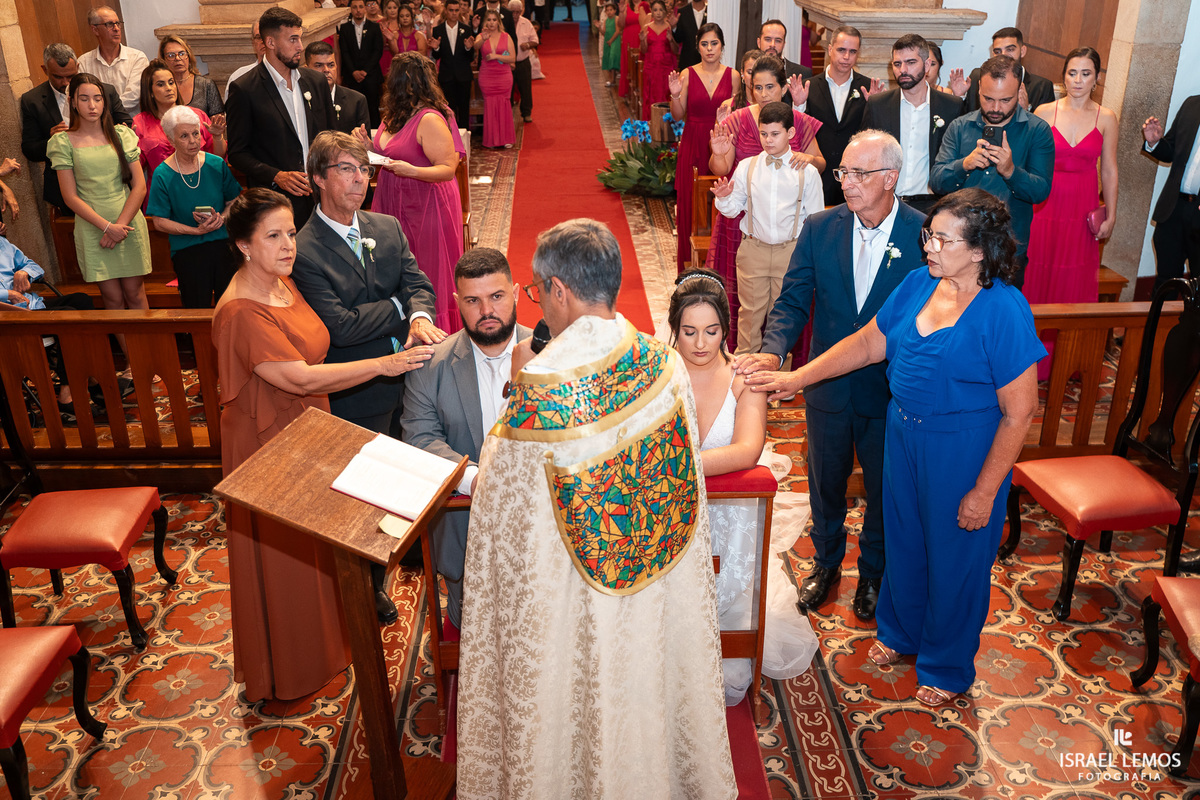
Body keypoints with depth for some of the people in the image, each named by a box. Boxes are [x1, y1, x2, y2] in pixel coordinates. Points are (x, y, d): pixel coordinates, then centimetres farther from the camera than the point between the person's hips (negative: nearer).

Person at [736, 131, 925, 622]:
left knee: (882, 489, 17)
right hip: (828, 386, 2)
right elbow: (793, 301, -10)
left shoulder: (923, 234, -14)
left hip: (889, 391, -2)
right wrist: (773, 352, -28)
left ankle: (872, 572, 43)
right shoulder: (819, 229, -7)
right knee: (825, 481, 21)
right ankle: (826, 562, 47)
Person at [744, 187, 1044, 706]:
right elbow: (868, 343, 5)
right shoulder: (919, 283, -4)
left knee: (954, 557, 14)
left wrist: (984, 493, -17)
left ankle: (948, 668, 39)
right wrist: (798, 377, -1)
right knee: (904, 540, 23)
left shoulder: (1003, 312, -24)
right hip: (904, 435, 6)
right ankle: (901, 632, 51)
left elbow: (1018, 413, -20)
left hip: (963, 453, -6)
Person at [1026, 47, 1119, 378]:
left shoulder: (1106, 118, 2)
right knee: (1036, 279, 3)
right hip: (1044, 206, -1)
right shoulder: (1044, 112, -1)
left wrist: (1111, 216, 5)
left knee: (1076, 282, 7)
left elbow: (1109, 170, 5)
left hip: (1083, 211, 1)